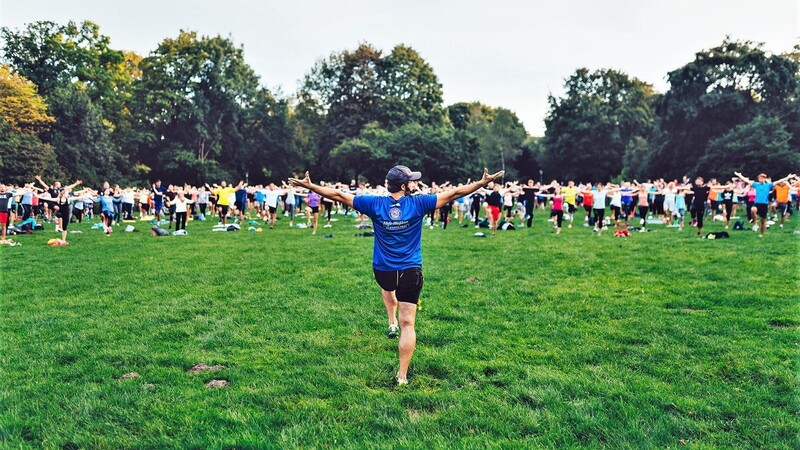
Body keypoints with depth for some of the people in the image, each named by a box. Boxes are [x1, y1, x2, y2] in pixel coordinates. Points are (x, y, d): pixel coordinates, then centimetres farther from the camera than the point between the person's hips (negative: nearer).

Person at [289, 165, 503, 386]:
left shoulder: (375, 204, -6)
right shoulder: (418, 204, -10)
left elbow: (339, 195, -1)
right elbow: (454, 193, -6)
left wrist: (309, 186, 9)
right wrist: (483, 182, 1)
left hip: (382, 271, 3)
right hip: (410, 272, -2)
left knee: (388, 286, 41)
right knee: (407, 324, 3)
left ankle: (391, 323, 31)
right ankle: (402, 377, 4)